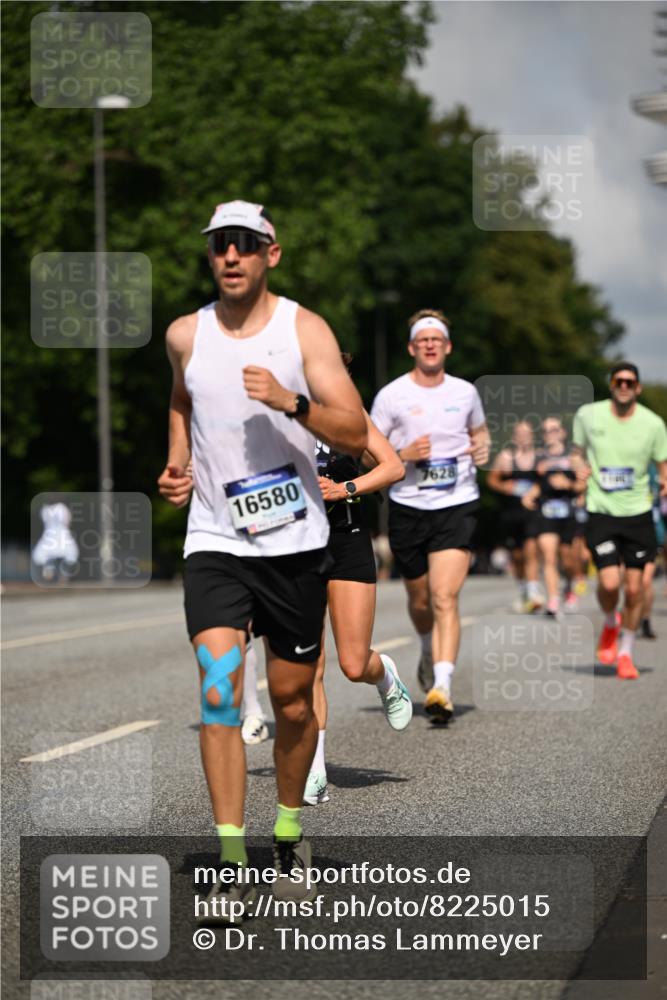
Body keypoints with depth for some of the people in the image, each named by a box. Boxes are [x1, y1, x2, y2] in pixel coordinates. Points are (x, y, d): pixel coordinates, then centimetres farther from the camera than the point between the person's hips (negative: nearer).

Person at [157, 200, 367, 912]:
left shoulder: (305, 330, -4)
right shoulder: (185, 335, 4)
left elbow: (356, 436, -9)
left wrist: (290, 401, -24)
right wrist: (177, 464, 10)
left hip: (295, 540, -1)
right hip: (214, 539, 1)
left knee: (293, 701, 9)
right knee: (219, 692, -15)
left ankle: (289, 838, 31)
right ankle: (232, 867, -13)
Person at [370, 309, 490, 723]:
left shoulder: (466, 392, 6)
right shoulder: (391, 396, -1)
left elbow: (479, 431, 24)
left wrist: (483, 448, 2)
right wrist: (404, 454, -14)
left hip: (458, 506, -1)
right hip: (408, 507, 1)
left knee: (445, 598, -15)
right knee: (420, 600, 13)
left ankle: (442, 688, -23)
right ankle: (430, 653, 46)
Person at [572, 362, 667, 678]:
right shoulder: (588, 415, -1)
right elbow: (579, 449, 17)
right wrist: (581, 468, -3)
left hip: (638, 513, 1)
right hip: (600, 512, -1)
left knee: (633, 588, 2)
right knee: (609, 583, -13)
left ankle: (626, 652, 21)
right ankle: (610, 625, 22)